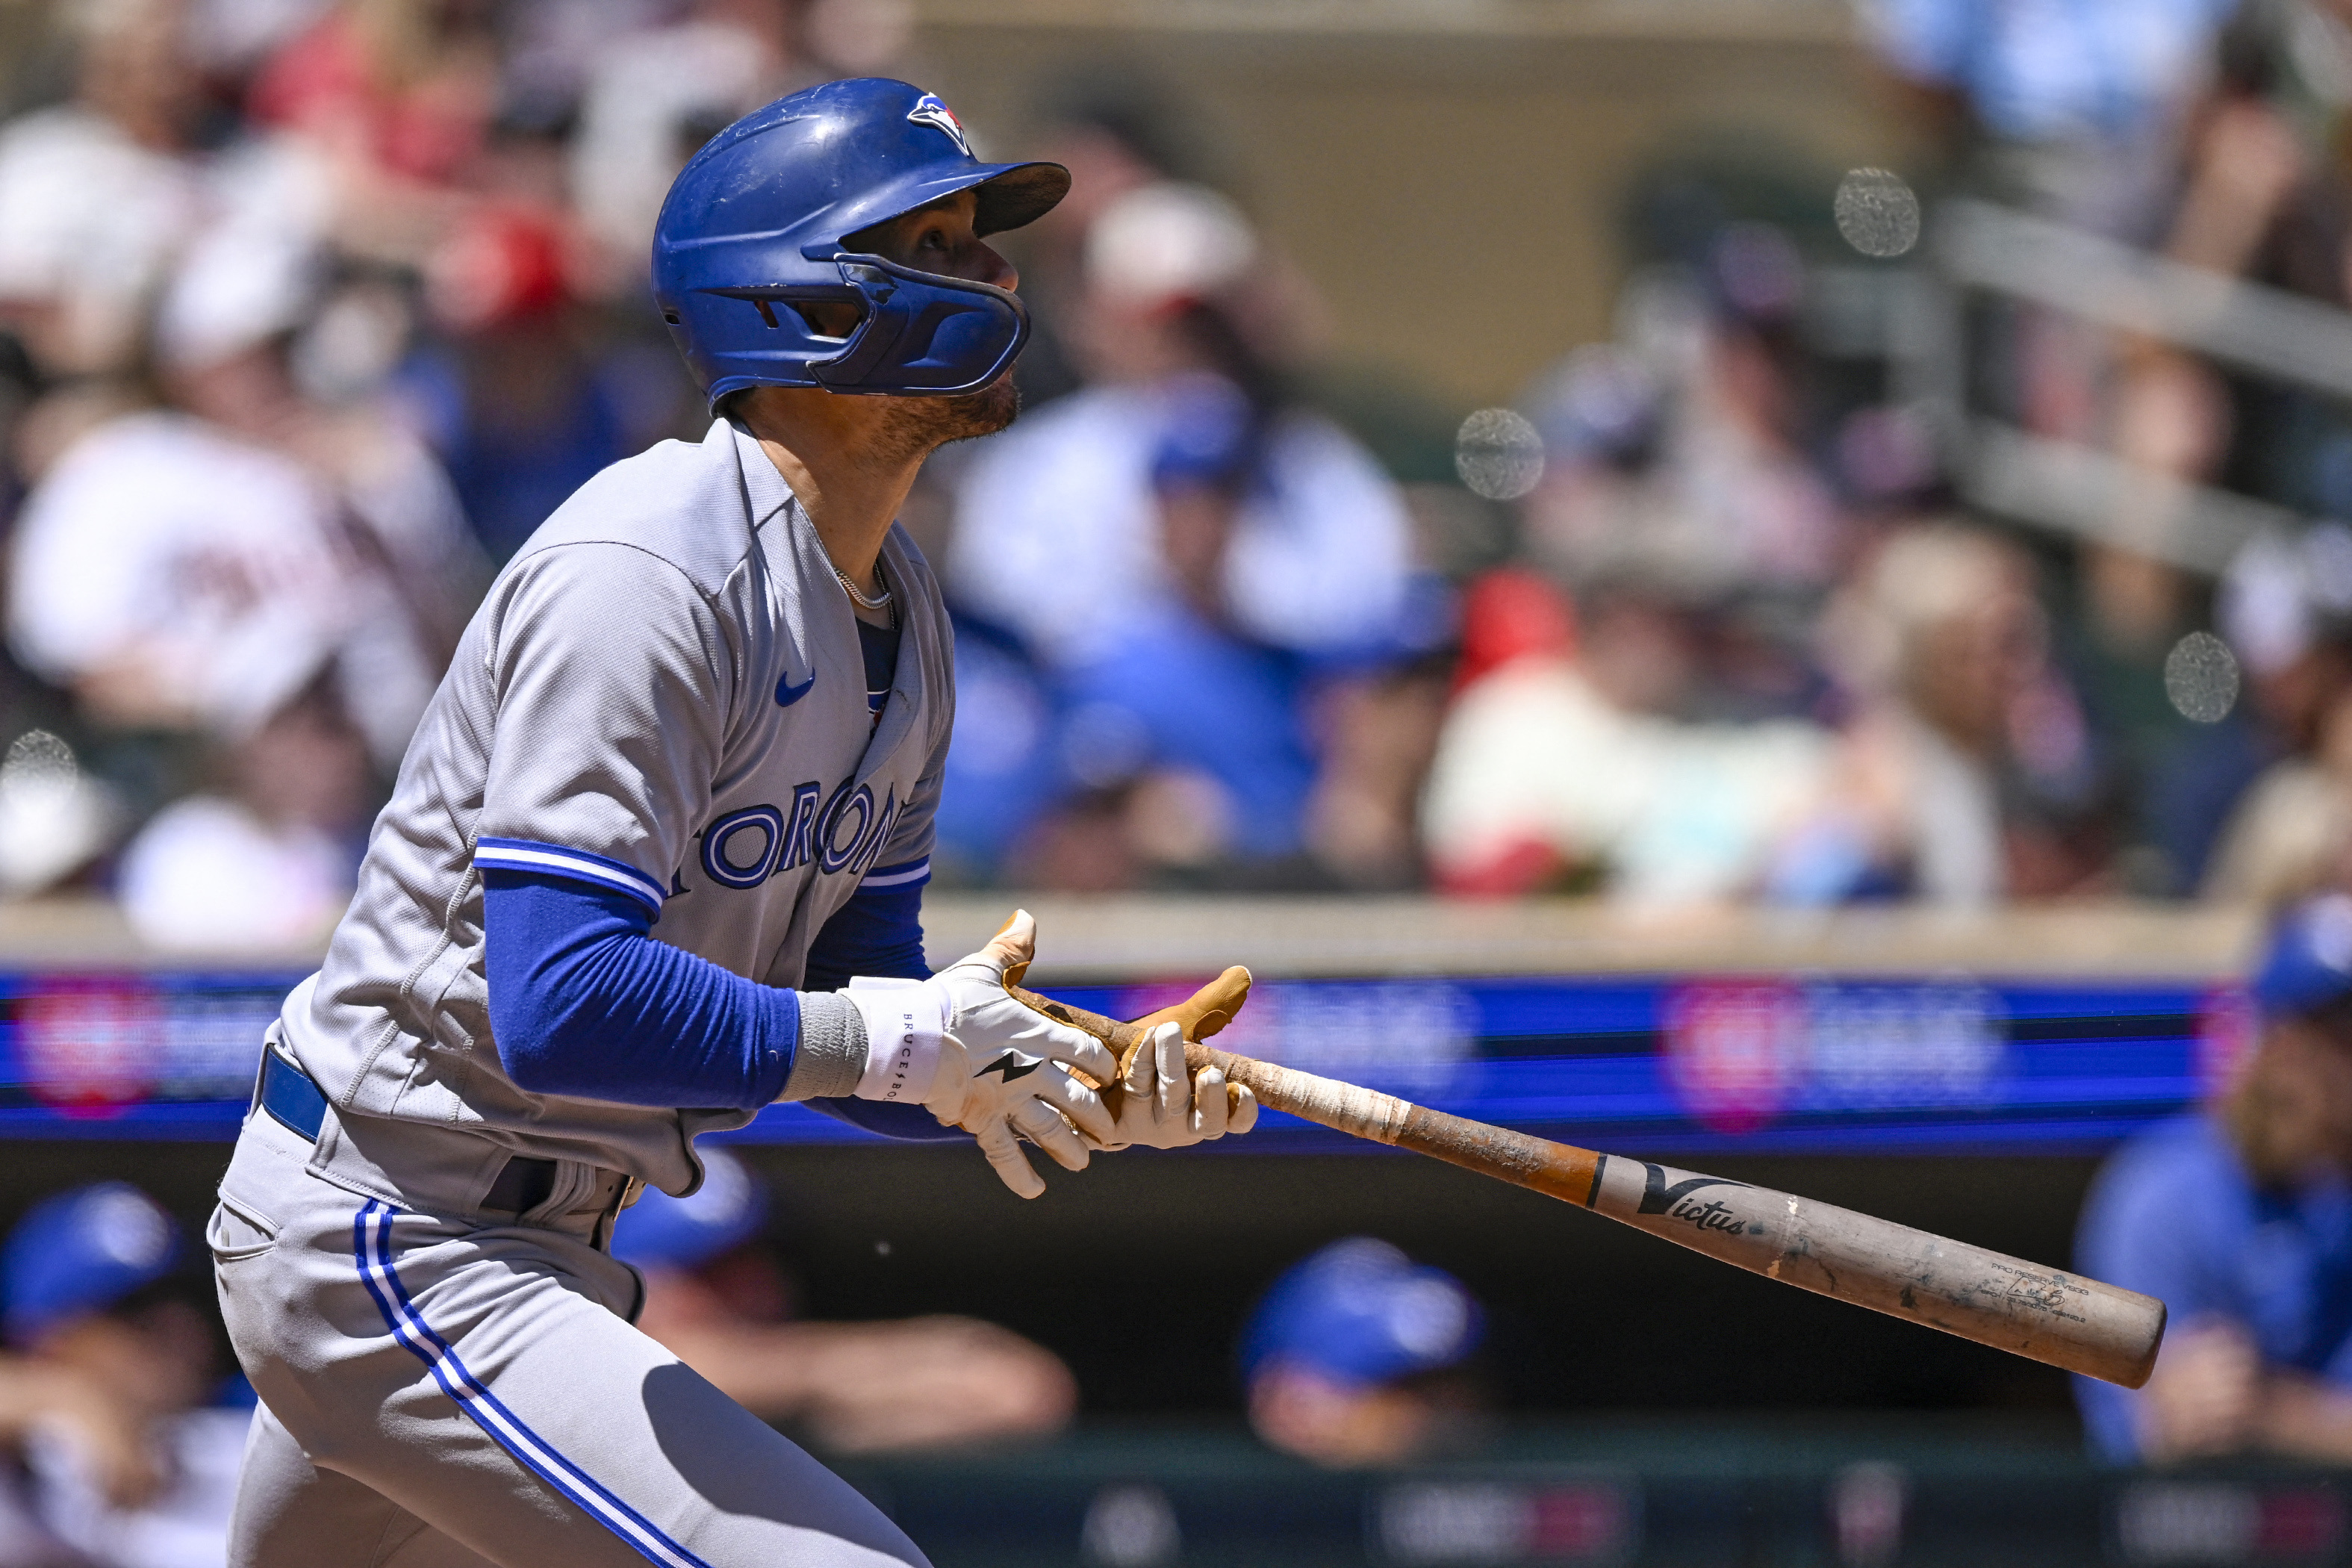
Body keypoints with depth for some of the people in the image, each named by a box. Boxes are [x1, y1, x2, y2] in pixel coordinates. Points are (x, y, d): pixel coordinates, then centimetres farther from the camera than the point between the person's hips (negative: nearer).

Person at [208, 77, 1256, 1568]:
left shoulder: (895, 611, 9)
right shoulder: (646, 578, -22)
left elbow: (855, 1001, 11)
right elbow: (566, 1011, -31)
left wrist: (1080, 1088, -7)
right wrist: (895, 1038, -23)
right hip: (396, 1258, -11)